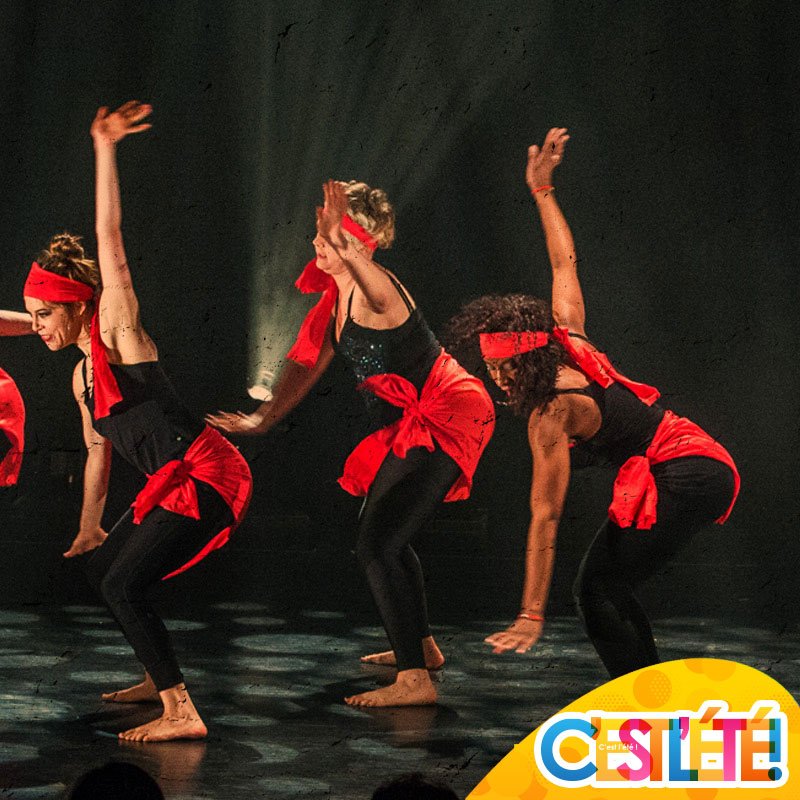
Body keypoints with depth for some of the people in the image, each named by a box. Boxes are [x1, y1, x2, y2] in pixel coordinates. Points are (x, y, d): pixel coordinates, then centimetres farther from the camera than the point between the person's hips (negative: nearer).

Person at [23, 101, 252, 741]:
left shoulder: (117, 330, -5)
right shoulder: (82, 376, 18)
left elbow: (110, 237, -13)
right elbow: (98, 454, 27)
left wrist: (105, 150, -16)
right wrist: (89, 526, 34)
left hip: (206, 476, -10)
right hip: (175, 484, 10)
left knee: (123, 585, -14)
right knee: (100, 568, 20)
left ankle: (182, 713, -15)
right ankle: (160, 678, 33)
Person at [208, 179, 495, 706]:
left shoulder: (373, 290, -22)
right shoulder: (336, 295, 8)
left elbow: (359, 265, -49)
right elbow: (309, 363, 18)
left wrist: (344, 245, -67)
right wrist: (264, 420, 21)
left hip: (446, 421, -11)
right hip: (410, 425, 11)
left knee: (377, 544, -17)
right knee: (386, 535, 25)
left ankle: (415, 680, -16)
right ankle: (422, 646, 43)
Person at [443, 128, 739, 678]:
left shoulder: (550, 417, -16)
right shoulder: (572, 347, 6)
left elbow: (546, 518, -18)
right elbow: (565, 263, 19)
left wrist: (532, 615, -17)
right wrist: (542, 190, 26)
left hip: (682, 481, -10)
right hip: (704, 464, 10)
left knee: (598, 591, -11)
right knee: (608, 589, 11)